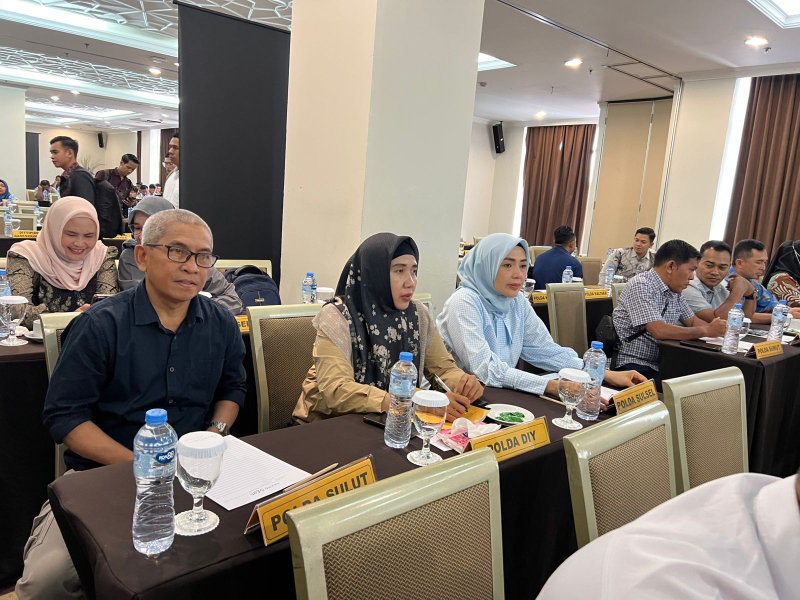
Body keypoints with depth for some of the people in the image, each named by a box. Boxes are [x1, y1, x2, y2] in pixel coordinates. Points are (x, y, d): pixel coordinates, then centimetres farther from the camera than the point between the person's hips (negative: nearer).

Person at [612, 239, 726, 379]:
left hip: (661, 364, 9)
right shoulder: (641, 286, -16)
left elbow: (693, 322, 21)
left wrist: (719, 329, 1)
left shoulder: (674, 290, 10)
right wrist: (706, 331, -13)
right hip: (634, 367, -9)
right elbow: (660, 331, -25)